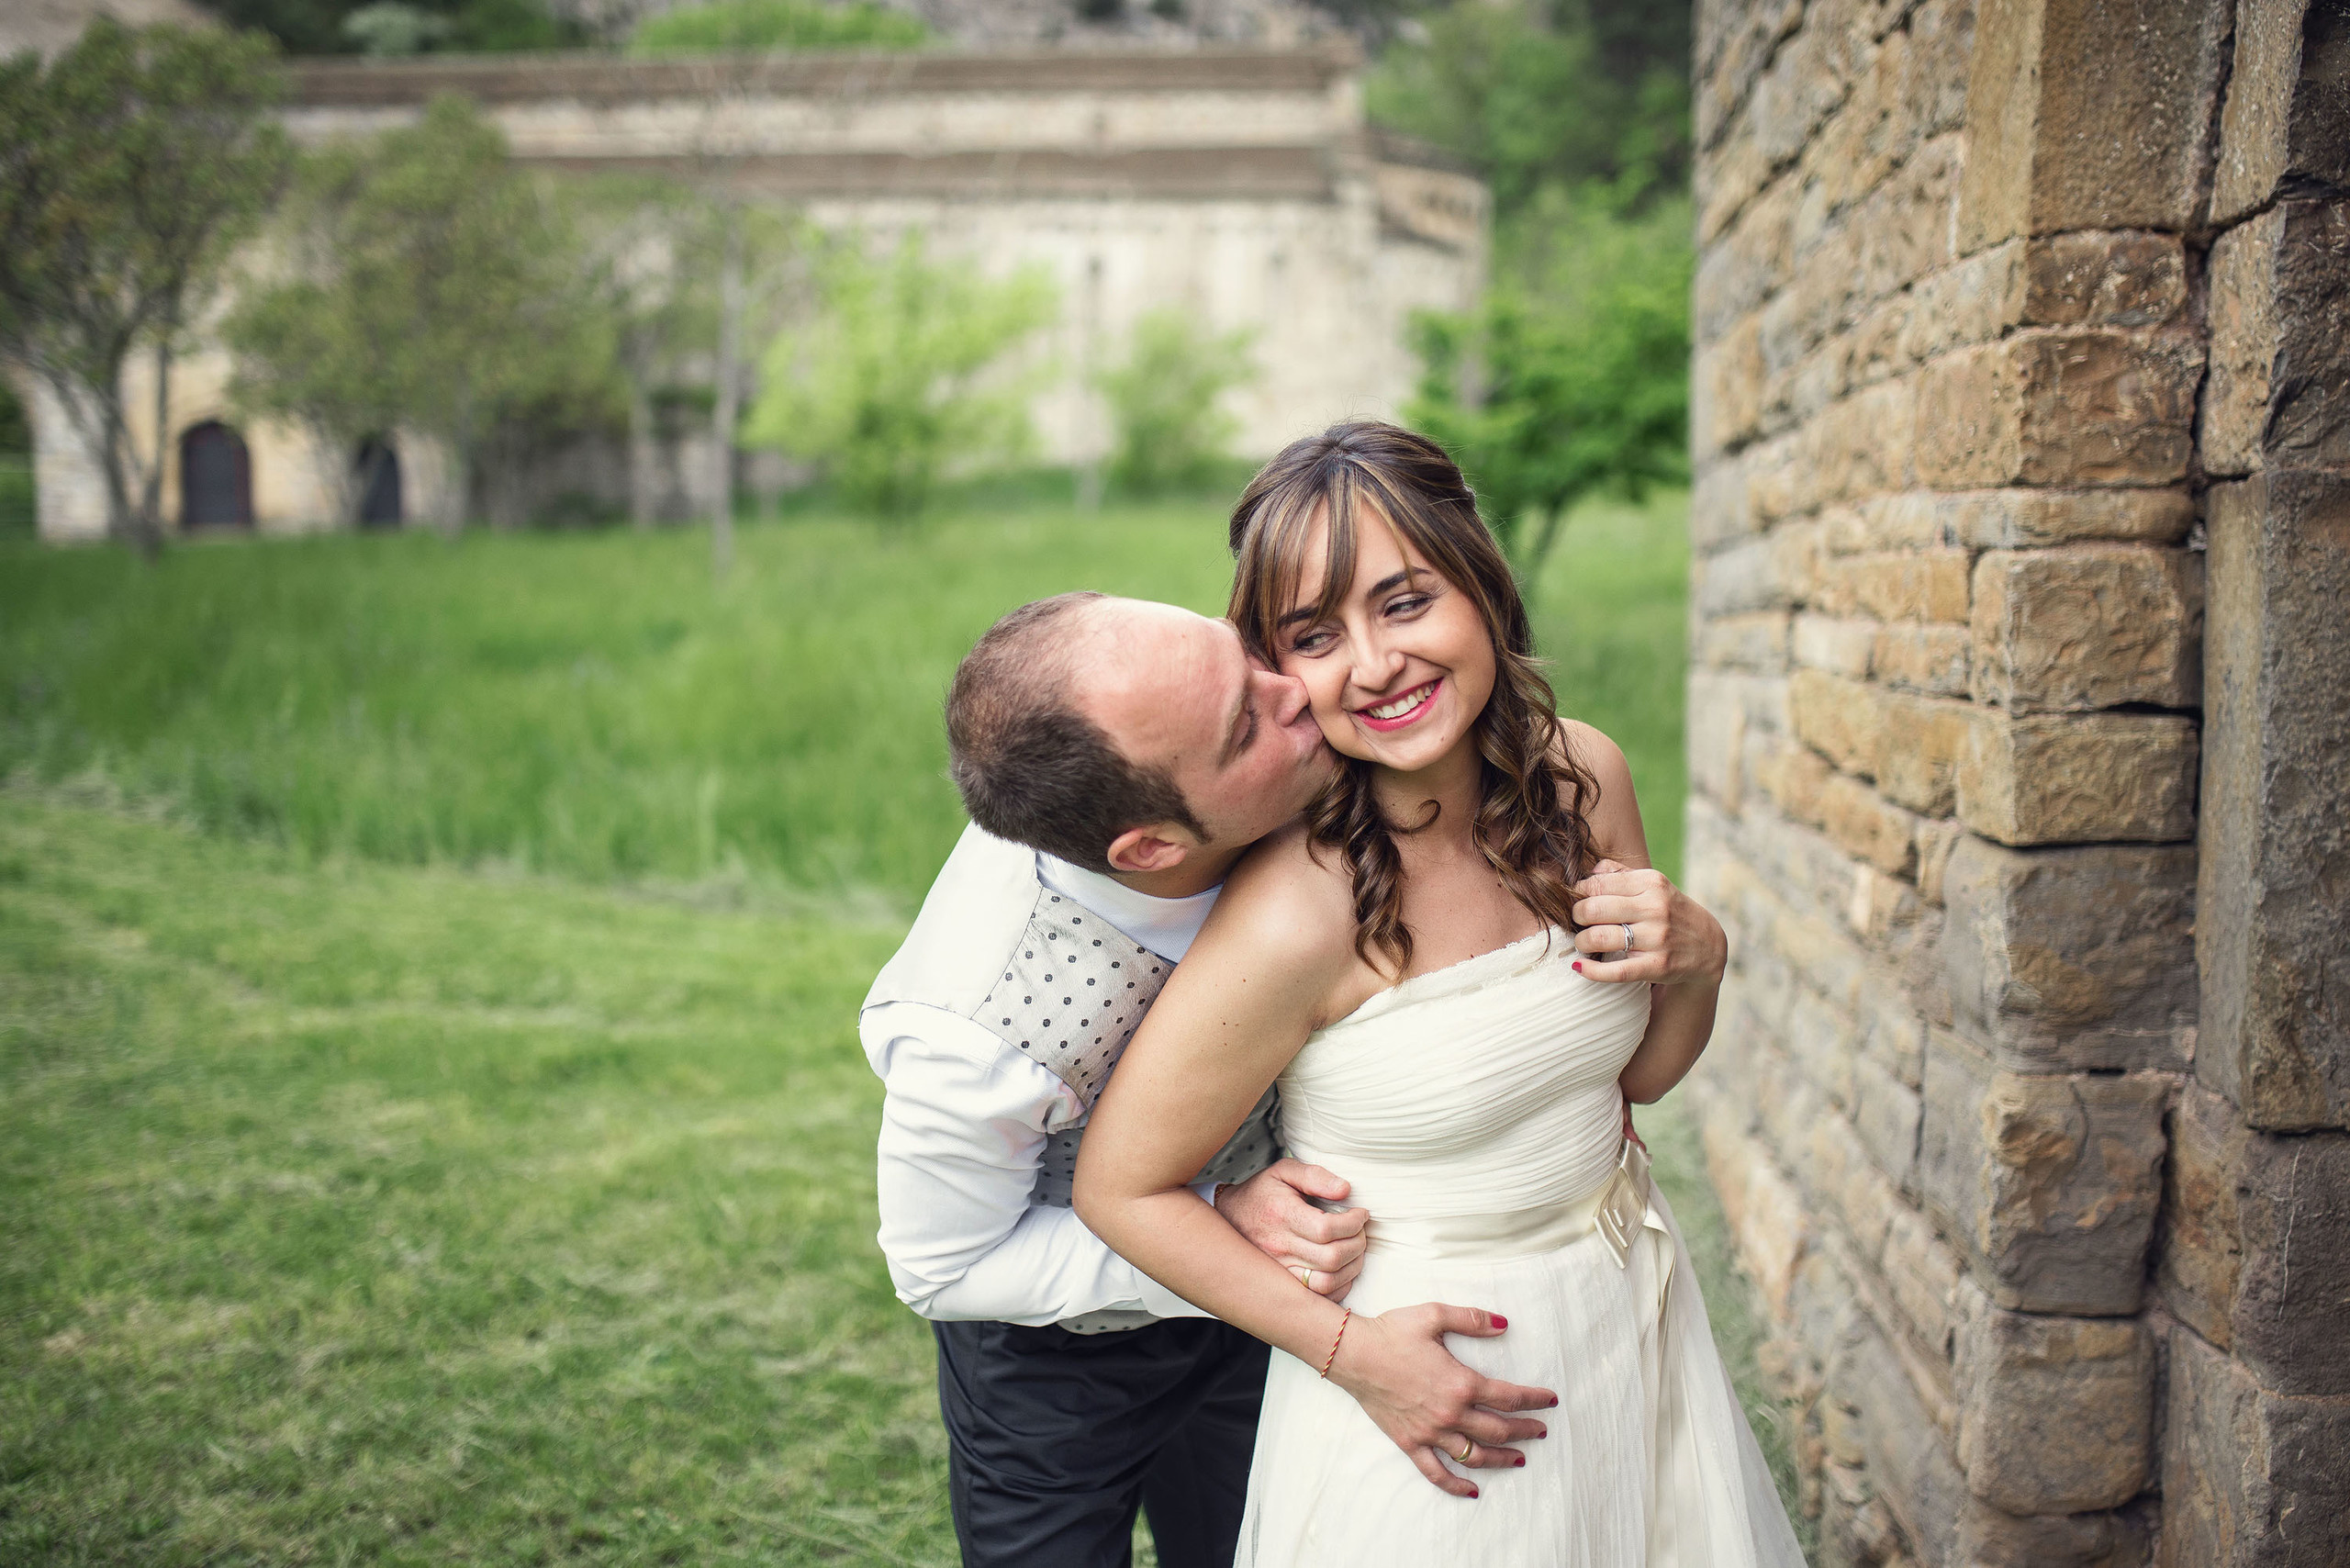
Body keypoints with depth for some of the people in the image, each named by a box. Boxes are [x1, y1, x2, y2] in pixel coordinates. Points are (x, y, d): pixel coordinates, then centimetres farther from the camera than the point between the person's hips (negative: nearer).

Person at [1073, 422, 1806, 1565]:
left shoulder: (1582, 776, -9)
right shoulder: (1297, 915, -27)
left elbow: (1638, 1073, 5)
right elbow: (1120, 1187, -17)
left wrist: (1694, 958, -14)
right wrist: (1349, 1348, -19)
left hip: (1635, 1310, 6)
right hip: (1436, 1374, -6)